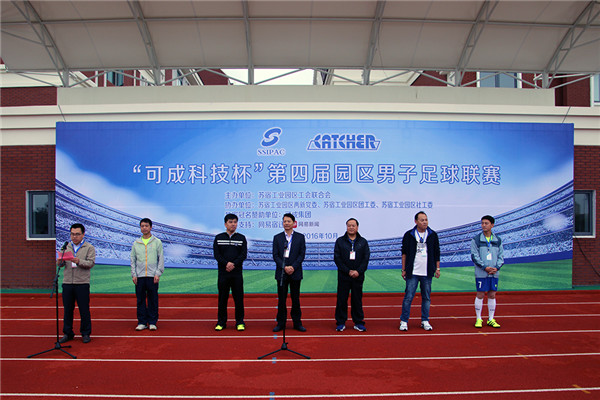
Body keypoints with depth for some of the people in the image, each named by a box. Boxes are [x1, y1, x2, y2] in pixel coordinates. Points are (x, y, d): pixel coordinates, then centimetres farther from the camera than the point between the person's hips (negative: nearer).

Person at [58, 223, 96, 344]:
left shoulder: (89, 248, 1)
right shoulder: (66, 247, 13)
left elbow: (91, 263, -9)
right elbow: (61, 262, 11)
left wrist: (78, 261, -26)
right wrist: (60, 261, -12)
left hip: (82, 283, -3)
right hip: (67, 283, 4)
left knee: (84, 310, 2)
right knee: (68, 309, 10)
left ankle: (85, 334, 14)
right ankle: (67, 333, 23)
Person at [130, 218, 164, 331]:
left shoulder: (157, 242, 3)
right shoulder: (136, 243, 10)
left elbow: (161, 259, 1)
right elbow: (133, 259, 11)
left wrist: (158, 273, -7)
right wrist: (133, 274, 1)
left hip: (152, 276, -2)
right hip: (139, 276, 2)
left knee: (153, 300, 2)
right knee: (140, 300, 5)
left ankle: (152, 322, 10)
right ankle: (142, 322, 13)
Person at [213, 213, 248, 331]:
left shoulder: (241, 238, 6)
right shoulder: (218, 238, 6)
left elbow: (244, 254, -3)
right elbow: (216, 254, -3)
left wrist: (234, 264, -16)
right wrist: (226, 263, -17)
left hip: (237, 273, 0)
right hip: (223, 273, 0)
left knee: (238, 297, 2)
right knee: (222, 298, 6)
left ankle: (240, 322, 13)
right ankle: (221, 322, 17)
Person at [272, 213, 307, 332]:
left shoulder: (300, 237, 5)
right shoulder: (277, 237, 5)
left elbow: (302, 254, -1)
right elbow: (275, 255, 0)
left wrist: (293, 267, -13)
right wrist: (284, 267, -13)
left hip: (295, 272, 0)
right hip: (281, 273, 0)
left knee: (295, 298, 7)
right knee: (281, 299, 4)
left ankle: (297, 322, 16)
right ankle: (281, 323, 14)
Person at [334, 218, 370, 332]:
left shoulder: (363, 242, 8)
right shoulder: (340, 241, 4)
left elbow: (366, 258, 2)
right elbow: (337, 258, -2)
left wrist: (358, 271, -11)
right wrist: (348, 271, -11)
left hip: (358, 276, 1)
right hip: (343, 276, -1)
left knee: (357, 300, 7)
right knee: (342, 299, 3)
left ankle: (358, 322, 18)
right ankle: (340, 322, 14)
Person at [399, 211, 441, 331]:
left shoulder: (433, 235, 6)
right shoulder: (409, 235, 1)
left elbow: (436, 253, 12)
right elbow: (404, 253, 4)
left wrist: (437, 268, 8)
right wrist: (403, 270, 2)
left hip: (427, 273, 2)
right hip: (412, 272, -2)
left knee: (426, 297, 8)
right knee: (408, 297, -3)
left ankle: (425, 321, 20)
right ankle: (404, 321, 7)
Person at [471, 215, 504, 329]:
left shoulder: (498, 240, 8)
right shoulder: (476, 240, -2)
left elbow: (501, 256, 8)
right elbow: (474, 256, -6)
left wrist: (496, 267, -8)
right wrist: (485, 267, -15)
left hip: (494, 273, 3)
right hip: (481, 273, -3)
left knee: (492, 295, 8)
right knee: (480, 295, 0)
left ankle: (491, 319, 18)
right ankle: (478, 319, 11)